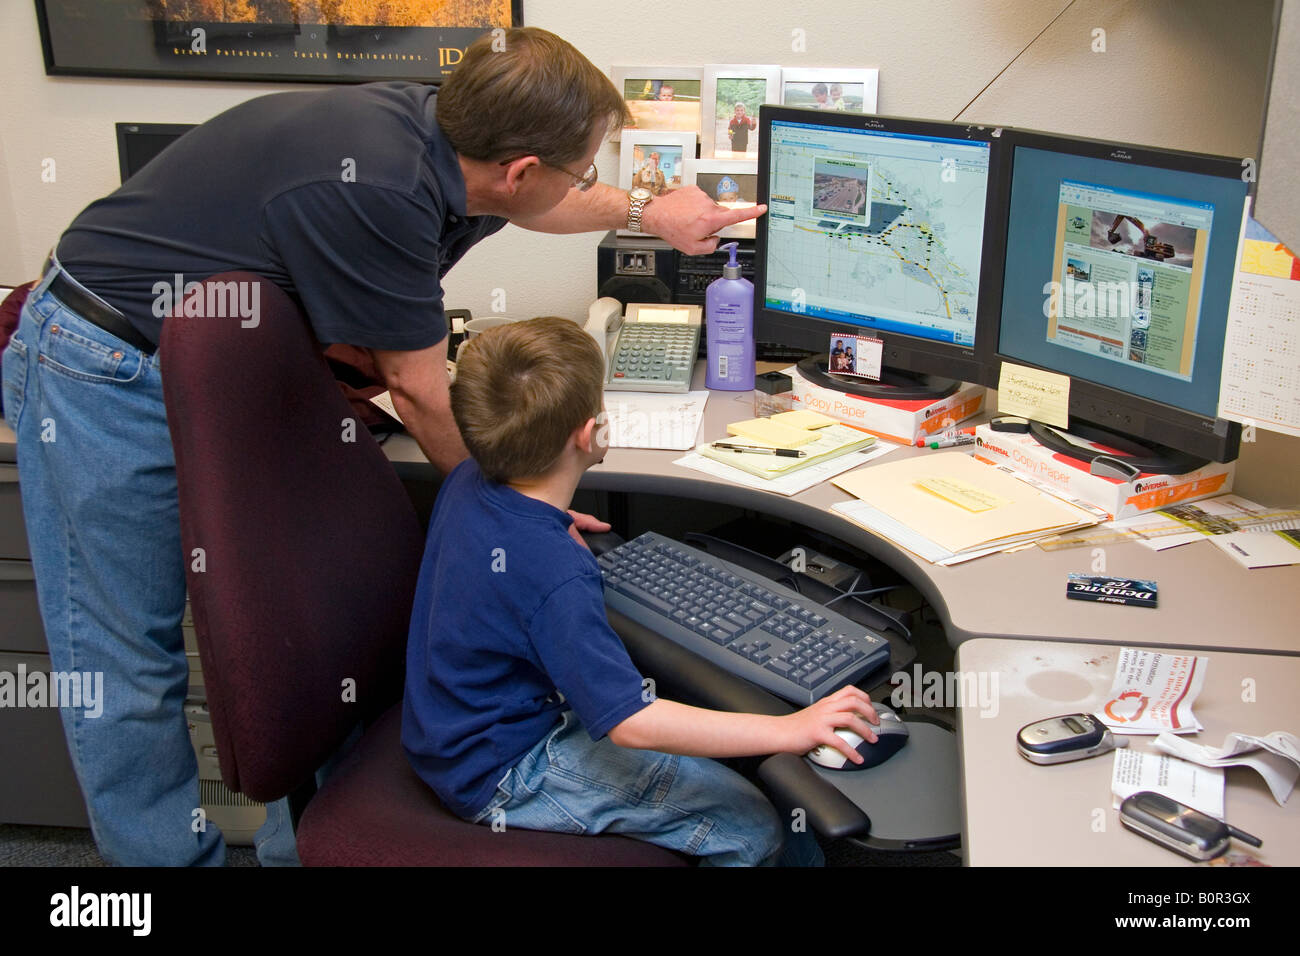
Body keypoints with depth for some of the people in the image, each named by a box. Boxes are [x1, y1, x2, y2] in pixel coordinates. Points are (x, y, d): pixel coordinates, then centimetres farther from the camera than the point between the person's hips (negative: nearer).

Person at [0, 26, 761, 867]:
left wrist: (646, 211, 30)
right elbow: (421, 394, -19)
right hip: (108, 377, -8)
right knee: (128, 673, 1)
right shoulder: (375, 188, -32)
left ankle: (302, 845, 20)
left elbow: (523, 201, 20)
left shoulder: (442, 132, -6)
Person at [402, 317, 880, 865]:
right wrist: (788, 731, -35)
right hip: (501, 779, -10)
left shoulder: (467, 482, -7)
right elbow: (630, 723, -36)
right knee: (753, 831, -14)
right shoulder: (556, 576, -35)